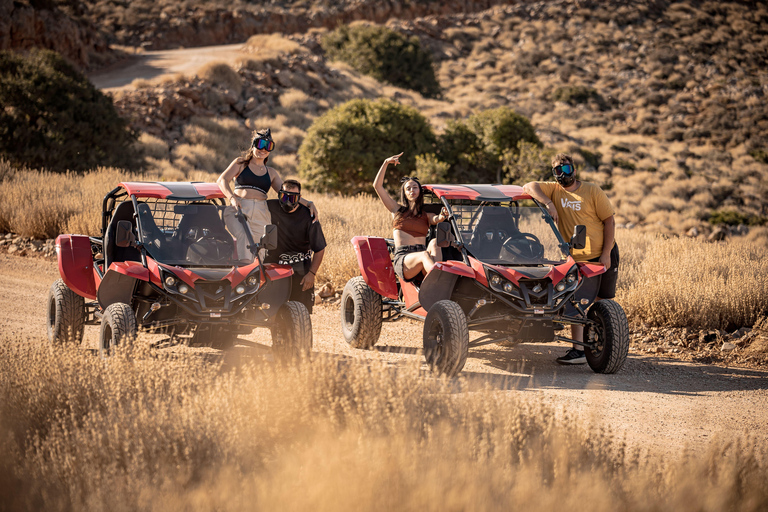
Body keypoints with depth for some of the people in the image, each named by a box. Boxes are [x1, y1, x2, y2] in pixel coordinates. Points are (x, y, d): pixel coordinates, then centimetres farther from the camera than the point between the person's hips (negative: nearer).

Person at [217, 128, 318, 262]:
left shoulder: (271, 173, 26)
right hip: (237, 210, -4)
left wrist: (308, 204, 7)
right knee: (244, 236, -34)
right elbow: (221, 180, 4)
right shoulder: (240, 164, 17)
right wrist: (232, 198, -16)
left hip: (260, 215, 4)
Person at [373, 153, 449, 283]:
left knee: (434, 243, -32)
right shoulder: (398, 210, 21)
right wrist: (386, 163, 12)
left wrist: (442, 217, -28)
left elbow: (436, 219, -4)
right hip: (402, 259, -2)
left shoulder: (426, 215, 23)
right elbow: (377, 186, 15)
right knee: (424, 255, -35)